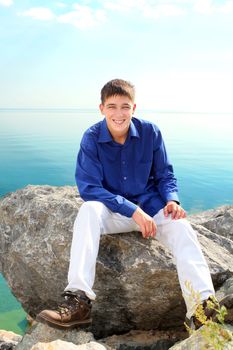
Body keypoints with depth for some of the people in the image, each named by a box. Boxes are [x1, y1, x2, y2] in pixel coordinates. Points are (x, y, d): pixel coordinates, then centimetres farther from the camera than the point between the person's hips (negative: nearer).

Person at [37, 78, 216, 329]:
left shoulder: (150, 132, -6)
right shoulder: (92, 138, -10)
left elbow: (165, 176, 3)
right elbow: (89, 188, -16)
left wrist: (172, 200, -20)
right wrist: (133, 210, -25)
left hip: (150, 205, 1)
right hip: (112, 211, -1)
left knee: (181, 226, -27)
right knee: (89, 210, -32)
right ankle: (78, 300, -35)